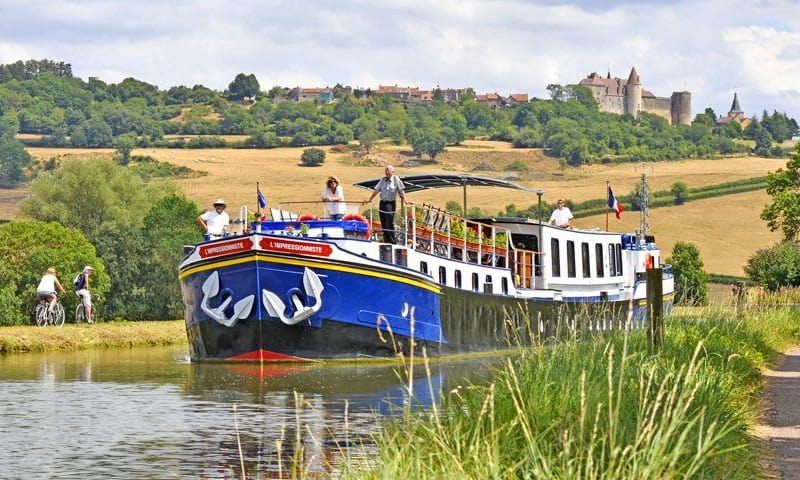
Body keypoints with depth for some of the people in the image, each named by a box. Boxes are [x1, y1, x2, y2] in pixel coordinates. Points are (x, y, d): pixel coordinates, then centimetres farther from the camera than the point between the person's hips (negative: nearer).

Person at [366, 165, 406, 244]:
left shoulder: (396, 179, -4)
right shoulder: (383, 179, 9)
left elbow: (401, 191, -6)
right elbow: (376, 190, 14)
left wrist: (404, 200, -15)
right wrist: (369, 199, 14)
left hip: (390, 203, -5)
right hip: (382, 202, 5)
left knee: (389, 224, -9)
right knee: (384, 224, 8)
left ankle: (392, 242, -4)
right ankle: (386, 241, 15)